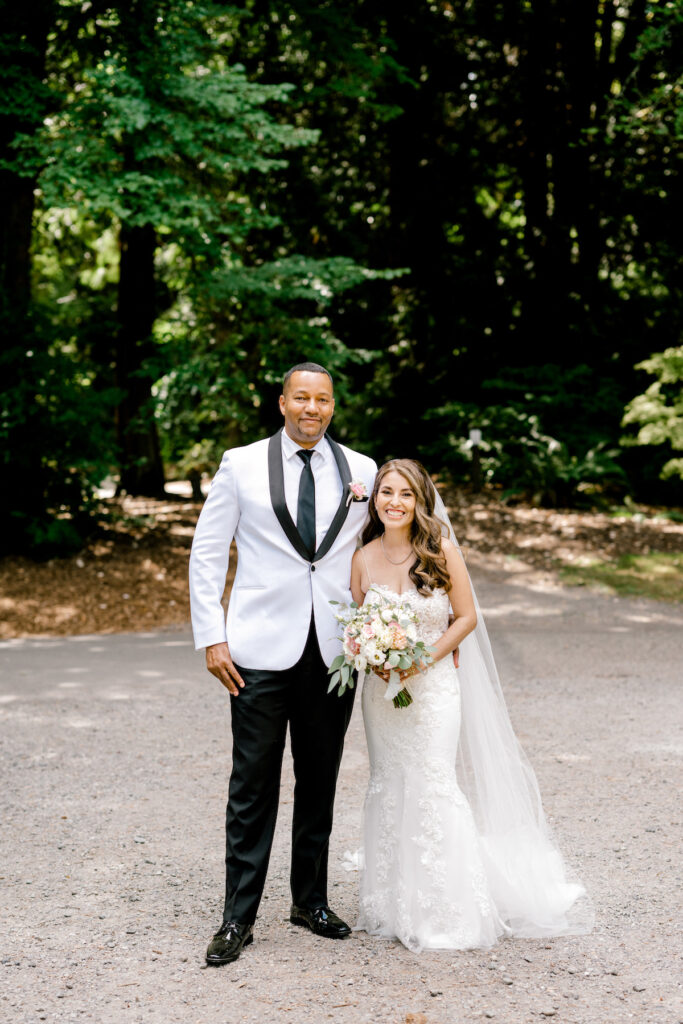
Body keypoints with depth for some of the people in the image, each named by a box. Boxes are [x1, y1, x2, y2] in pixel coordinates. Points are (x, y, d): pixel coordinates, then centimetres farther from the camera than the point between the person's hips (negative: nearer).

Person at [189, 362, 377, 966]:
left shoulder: (362, 472, 7)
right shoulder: (242, 465, 2)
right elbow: (207, 553, 3)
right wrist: (211, 638, -4)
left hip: (333, 654, 2)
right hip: (263, 651, -2)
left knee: (320, 784, 11)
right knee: (253, 787, 0)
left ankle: (311, 900, 26)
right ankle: (239, 918, 9)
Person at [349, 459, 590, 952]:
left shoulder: (442, 552, -8)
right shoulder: (364, 558, -1)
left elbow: (466, 617, -4)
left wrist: (424, 659, -14)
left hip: (434, 685, -3)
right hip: (382, 690, 3)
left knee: (435, 785, -7)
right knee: (388, 789, 9)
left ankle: (446, 912, 5)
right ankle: (392, 906, 20)